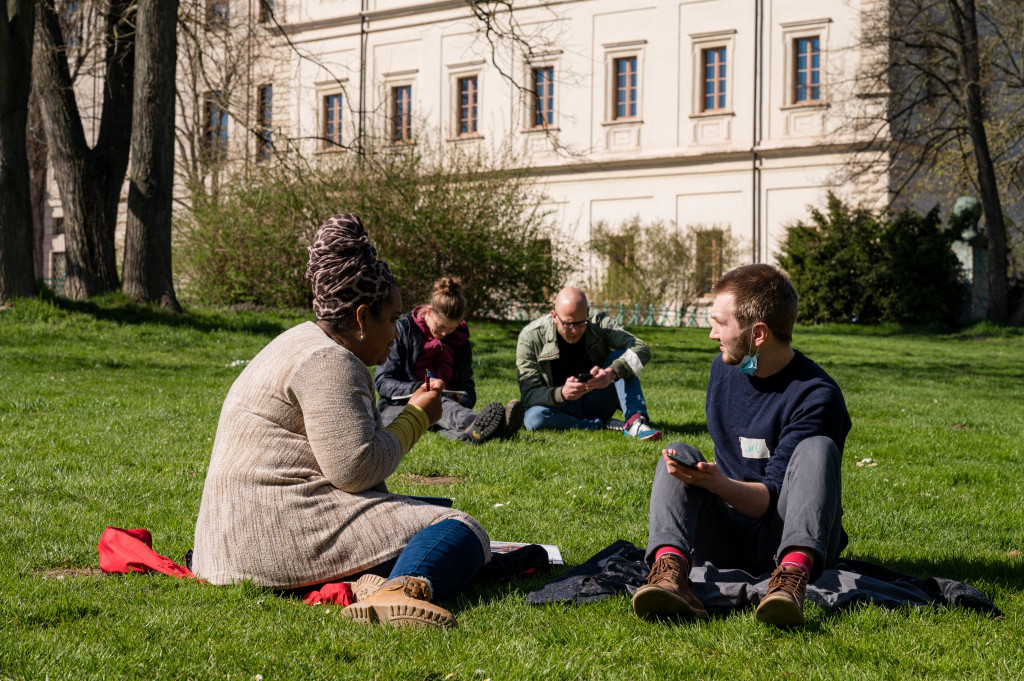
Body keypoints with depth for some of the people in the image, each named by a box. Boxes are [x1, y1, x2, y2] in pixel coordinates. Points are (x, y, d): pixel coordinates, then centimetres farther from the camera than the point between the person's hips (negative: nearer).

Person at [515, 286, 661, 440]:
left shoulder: (599, 323, -10)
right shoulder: (530, 337, -16)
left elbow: (641, 349, -21)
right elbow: (528, 394, -18)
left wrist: (612, 373, -41)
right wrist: (562, 393, -39)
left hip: (597, 403, 2)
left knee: (620, 356, -19)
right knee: (533, 418, -35)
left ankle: (635, 421, -30)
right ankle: (605, 425, -25)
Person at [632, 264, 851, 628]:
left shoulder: (816, 396, -14)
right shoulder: (723, 368, 8)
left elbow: (773, 498, -19)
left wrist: (719, 484, -35)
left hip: (785, 538, -5)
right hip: (726, 538, 5)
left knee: (817, 448, -28)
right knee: (677, 453, -17)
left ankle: (793, 575, -54)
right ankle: (670, 571, -46)